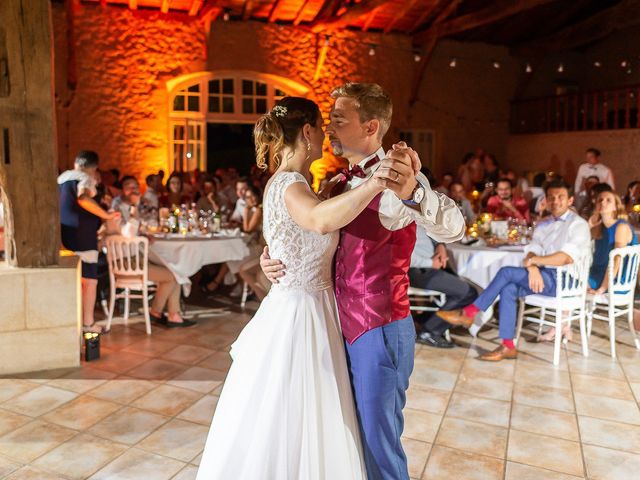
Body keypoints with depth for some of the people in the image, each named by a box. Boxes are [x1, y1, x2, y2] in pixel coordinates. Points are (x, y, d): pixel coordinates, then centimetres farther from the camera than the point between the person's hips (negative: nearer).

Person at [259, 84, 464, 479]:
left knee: (379, 442, 8)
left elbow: (453, 228, -32)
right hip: (345, 327, 8)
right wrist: (274, 259, -2)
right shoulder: (339, 184, 8)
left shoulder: (397, 180, -17)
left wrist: (413, 191, -52)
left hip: (380, 330, -8)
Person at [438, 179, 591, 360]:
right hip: (544, 277, 6)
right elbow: (532, 251, 4)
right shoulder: (543, 225, 19)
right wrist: (533, 268, -19)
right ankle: (508, 346, -19)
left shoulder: (578, 224, -2)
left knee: (506, 272, -21)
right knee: (509, 288, -22)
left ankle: (468, 313, -12)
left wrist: (533, 261, -14)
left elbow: (568, 257, -17)